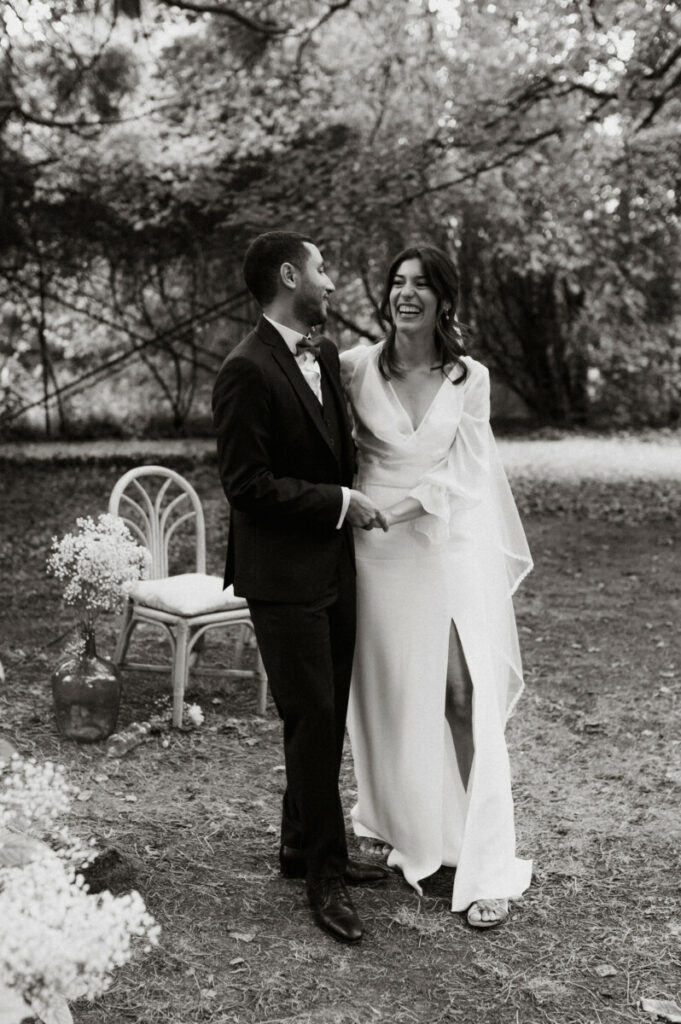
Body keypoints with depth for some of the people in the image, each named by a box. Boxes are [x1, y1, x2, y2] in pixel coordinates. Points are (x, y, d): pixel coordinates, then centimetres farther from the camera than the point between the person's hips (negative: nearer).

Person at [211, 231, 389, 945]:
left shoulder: (326, 356, 12)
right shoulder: (246, 371, -15)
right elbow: (247, 483, -19)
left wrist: (359, 496, 7)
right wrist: (339, 502, -15)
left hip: (335, 566, 8)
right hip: (284, 575, -8)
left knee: (329, 719, 15)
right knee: (312, 720, -3)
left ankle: (302, 848, 31)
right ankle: (325, 876, 11)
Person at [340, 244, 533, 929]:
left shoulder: (470, 378, 2)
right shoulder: (355, 367, -2)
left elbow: (467, 469, 2)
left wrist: (408, 503, -11)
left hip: (453, 545, 1)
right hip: (379, 551, 0)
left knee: (472, 703, -4)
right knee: (395, 699, 7)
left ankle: (486, 872, 2)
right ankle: (411, 838, 27)